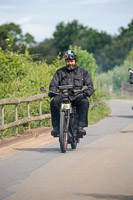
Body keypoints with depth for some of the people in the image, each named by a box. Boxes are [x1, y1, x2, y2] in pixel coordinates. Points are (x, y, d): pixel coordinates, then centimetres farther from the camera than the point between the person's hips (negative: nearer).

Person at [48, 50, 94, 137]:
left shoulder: (83, 72, 15)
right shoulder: (60, 72, 18)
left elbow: (90, 84, 8)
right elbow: (54, 83, 10)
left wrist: (88, 92, -16)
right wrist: (52, 91, -13)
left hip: (78, 96, -1)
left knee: (84, 102, -36)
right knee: (54, 102, -32)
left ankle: (81, 126, -37)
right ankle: (56, 127, -31)